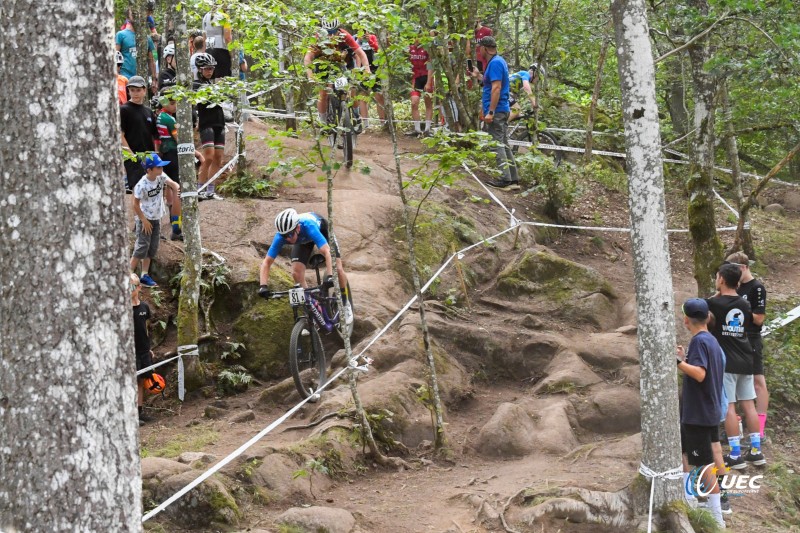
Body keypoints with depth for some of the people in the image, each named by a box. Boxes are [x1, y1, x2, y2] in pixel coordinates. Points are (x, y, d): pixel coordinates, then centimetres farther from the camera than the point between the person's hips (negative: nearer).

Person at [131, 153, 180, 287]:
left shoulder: (161, 177, -7)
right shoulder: (142, 185, -24)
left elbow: (173, 184, -17)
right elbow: (136, 204, -17)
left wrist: (177, 190, -40)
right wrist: (144, 220, -16)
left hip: (156, 219, 7)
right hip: (145, 219, -7)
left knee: (152, 248, 10)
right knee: (142, 247, -8)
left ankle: (144, 275, 19)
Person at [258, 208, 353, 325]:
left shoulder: (308, 226, -46)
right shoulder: (281, 236, -36)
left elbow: (327, 252, -54)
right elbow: (267, 262, -33)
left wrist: (329, 276, -66)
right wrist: (263, 286, -47)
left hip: (322, 229, -3)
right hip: (303, 240, 3)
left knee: (337, 269, -14)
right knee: (296, 273, -16)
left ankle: (346, 304, 12)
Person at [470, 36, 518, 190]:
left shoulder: (495, 63, -16)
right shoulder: (498, 61, 15)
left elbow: (496, 88, -23)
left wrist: (490, 112, -24)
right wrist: (478, 76, 25)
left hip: (496, 112, -10)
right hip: (503, 111, 10)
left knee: (497, 145, -7)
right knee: (504, 145, 12)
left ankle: (505, 180, -7)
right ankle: (513, 180, 13)